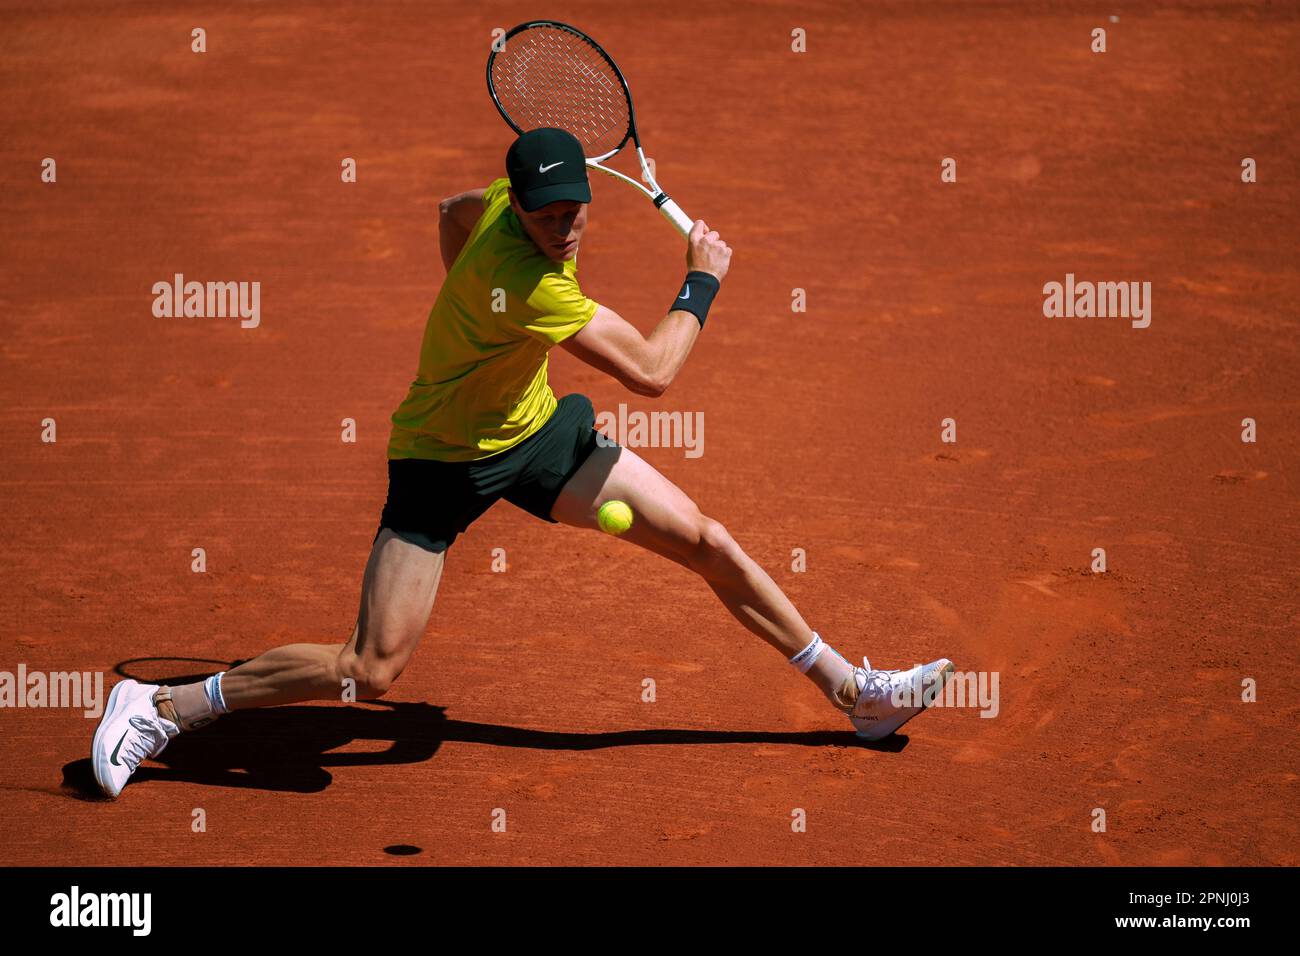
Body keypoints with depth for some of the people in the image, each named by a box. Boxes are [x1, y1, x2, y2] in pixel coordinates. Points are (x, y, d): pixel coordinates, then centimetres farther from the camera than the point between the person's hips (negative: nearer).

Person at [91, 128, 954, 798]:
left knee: (709, 544, 3)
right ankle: (164, 708, 1)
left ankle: (855, 691, 18)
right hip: (445, 458, -8)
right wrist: (704, 281, -17)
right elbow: (653, 372, -31)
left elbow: (454, 210, 16)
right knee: (373, 670, -13)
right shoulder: (527, 282, -35)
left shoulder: (505, 203, -10)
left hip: (534, 427, 8)